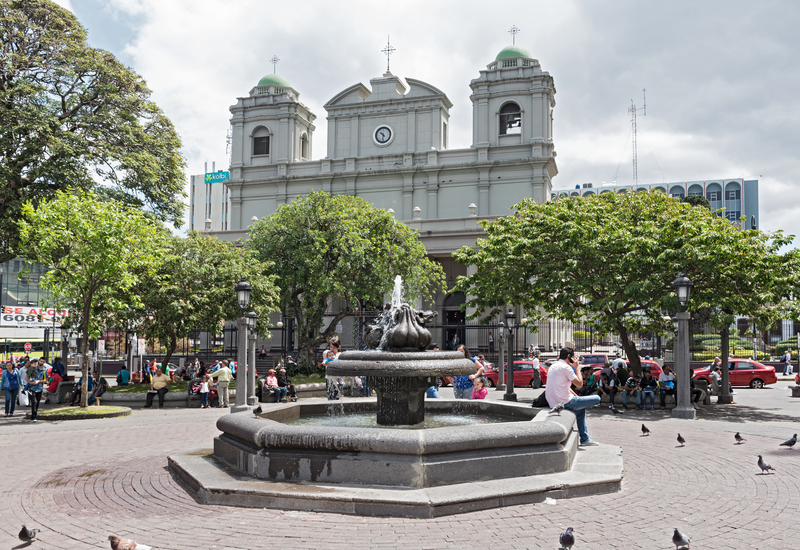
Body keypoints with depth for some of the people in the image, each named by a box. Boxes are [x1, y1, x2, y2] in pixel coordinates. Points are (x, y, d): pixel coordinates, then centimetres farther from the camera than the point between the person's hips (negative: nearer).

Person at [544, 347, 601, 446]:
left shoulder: (553, 366, 18)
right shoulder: (565, 367, -12)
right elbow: (579, 384, -9)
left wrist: (576, 396, 18)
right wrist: (576, 368, 1)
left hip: (553, 403, 10)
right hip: (565, 403, -10)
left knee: (581, 409, 32)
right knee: (597, 399, -1)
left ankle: (584, 439, 28)